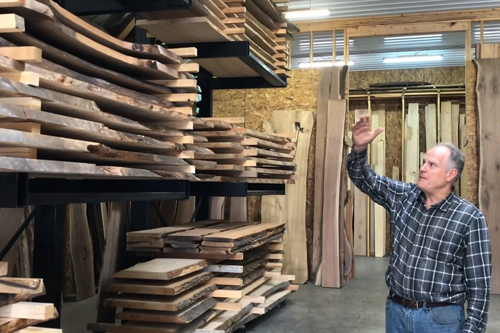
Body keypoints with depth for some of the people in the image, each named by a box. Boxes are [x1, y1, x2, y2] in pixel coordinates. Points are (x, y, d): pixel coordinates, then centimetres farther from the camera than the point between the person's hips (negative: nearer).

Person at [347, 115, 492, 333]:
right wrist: (359, 147, -16)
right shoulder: (404, 196, 0)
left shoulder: (469, 218, -13)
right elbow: (363, 179, 3)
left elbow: (479, 283, -10)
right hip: (396, 310, 4)